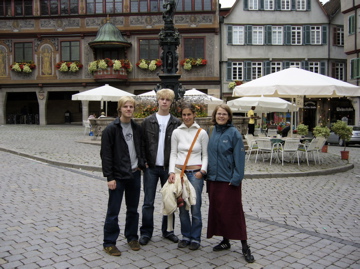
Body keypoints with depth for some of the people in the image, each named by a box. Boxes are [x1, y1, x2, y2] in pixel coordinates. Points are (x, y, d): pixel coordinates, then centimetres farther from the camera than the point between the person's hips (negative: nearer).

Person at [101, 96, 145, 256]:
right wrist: (109, 177, -15)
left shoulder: (137, 128, 7)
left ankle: (132, 237, 30)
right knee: (113, 211, 3)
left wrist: (142, 164, 4)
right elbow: (106, 155, -11)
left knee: (133, 209, 15)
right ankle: (109, 243, 15)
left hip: (135, 174, 5)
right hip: (118, 176, -5)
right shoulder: (111, 129, -10)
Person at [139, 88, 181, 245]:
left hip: (169, 168, 1)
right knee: (148, 202, 4)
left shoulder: (176, 123, 3)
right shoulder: (148, 121, 3)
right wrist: (143, 161, -6)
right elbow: (142, 143, 3)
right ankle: (146, 232, 17)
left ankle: (167, 230, 26)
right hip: (151, 167, -1)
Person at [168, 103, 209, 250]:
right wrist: (172, 171, -6)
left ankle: (195, 238, 17)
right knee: (182, 207, 8)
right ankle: (186, 236, 25)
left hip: (195, 173, -2)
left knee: (195, 207, 0)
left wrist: (202, 171, -10)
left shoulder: (202, 133, 0)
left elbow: (205, 155, 4)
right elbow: (173, 154, 5)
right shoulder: (176, 132, 4)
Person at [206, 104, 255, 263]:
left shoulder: (234, 133, -9)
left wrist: (236, 178, -16)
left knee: (233, 211, -1)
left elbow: (239, 157, -11)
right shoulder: (213, 132, 9)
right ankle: (225, 241, 27)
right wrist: (208, 173, 11)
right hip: (213, 179, 6)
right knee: (217, 210, 12)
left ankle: (245, 246, 11)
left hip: (229, 180, -6)